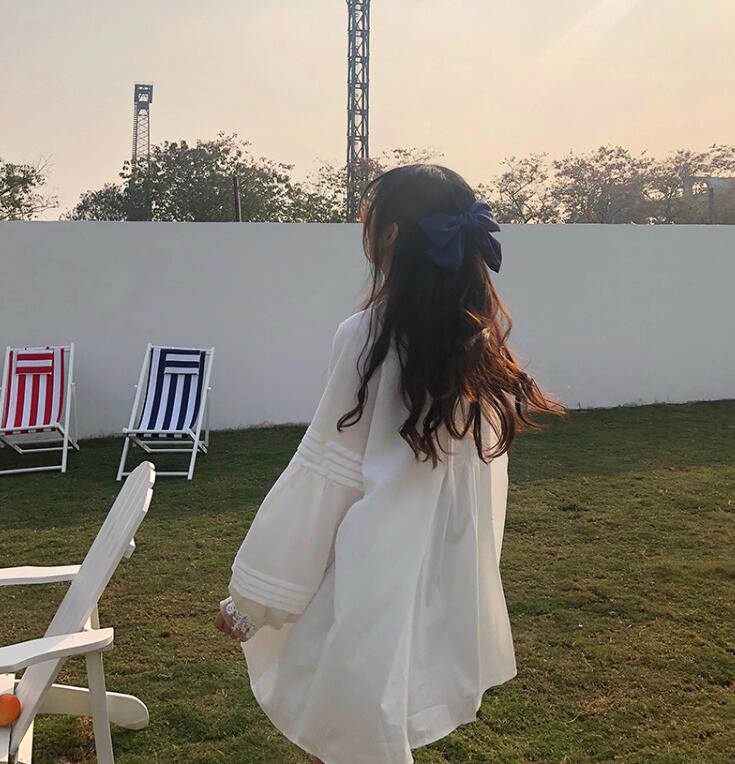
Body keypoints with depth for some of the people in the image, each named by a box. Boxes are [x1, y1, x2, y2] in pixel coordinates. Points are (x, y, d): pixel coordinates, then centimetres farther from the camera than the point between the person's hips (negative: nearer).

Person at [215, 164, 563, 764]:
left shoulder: (369, 335, -17)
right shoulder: (485, 333, 1)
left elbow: (325, 475, -15)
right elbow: (483, 484, 5)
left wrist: (249, 599, -5)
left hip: (374, 578, -6)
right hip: (448, 576, 7)